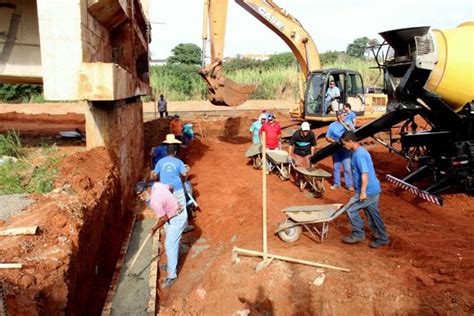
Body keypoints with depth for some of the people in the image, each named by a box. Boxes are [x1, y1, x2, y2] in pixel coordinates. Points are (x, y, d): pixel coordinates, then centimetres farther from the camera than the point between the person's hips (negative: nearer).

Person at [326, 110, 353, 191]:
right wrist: (333, 140, -14)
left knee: (347, 168, -2)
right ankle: (336, 184, 25)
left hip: (345, 149, -2)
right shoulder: (332, 125, 0)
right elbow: (327, 137, 4)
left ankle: (349, 185, 9)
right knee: (336, 167, 11)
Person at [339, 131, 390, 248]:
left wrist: (363, 192, -26)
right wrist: (363, 191, 26)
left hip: (368, 191, -10)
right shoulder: (360, 151, 12)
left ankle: (358, 234, 9)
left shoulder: (359, 154, -20)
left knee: (350, 209, -3)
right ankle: (382, 238, 26)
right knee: (373, 214, 16)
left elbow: (365, 174, -26)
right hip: (373, 189, 10)